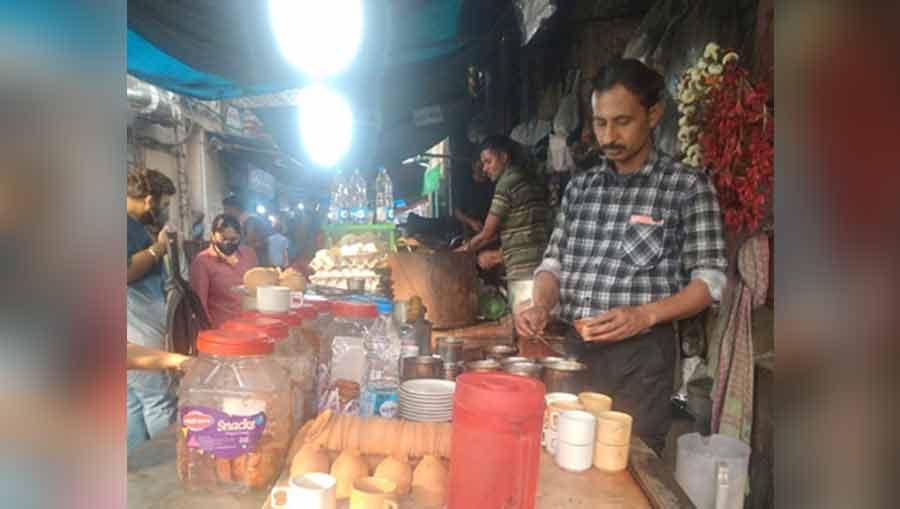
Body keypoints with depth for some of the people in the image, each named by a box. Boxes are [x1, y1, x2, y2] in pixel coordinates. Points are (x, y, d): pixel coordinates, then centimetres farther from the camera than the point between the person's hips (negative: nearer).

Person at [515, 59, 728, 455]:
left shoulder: (687, 186, -4)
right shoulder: (579, 187, 9)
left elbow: (709, 278, -6)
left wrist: (644, 315, -21)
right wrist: (540, 306, -8)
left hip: (639, 356, -4)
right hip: (573, 349, 4)